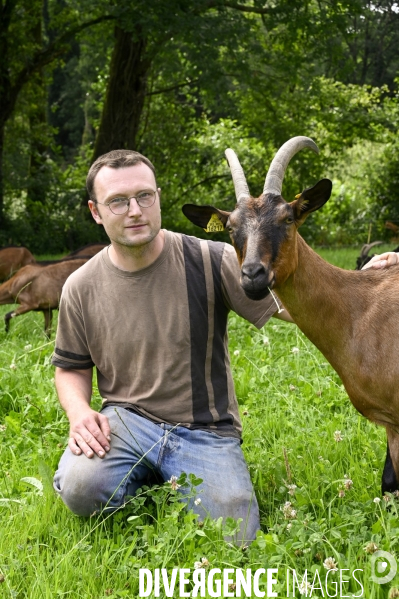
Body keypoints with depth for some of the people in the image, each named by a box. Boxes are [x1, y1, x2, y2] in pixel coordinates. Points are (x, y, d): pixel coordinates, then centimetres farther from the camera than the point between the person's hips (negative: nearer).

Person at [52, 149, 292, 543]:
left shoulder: (211, 261, -8)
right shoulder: (82, 288, 1)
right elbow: (70, 368, 14)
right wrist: (79, 413, -9)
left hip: (206, 432, 0)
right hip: (128, 421, 1)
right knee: (81, 489, -30)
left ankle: (170, 482, 17)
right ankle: (143, 482, 7)